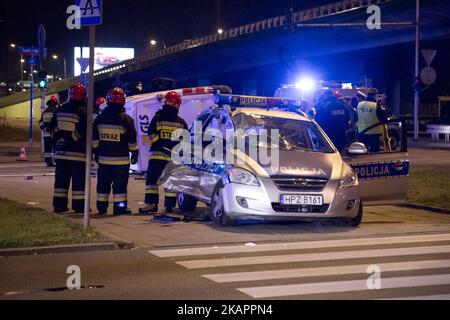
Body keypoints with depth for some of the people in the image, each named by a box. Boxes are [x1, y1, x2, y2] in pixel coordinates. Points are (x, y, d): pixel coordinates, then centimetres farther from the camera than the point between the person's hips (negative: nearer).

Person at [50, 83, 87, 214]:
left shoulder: (60, 110, 10)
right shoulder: (82, 111, -11)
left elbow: (53, 129, 12)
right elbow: (84, 133, -14)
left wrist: (58, 142, 15)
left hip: (61, 152, 6)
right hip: (77, 153, -6)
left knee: (62, 179, 11)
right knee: (79, 180, -1)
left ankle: (59, 205, 13)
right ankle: (79, 206, -1)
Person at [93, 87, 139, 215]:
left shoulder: (100, 118, 3)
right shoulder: (126, 119, -9)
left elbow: (94, 138, 8)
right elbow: (132, 139, -5)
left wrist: (96, 152, 17)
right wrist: (135, 153, 5)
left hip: (103, 157, 4)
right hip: (121, 159, -4)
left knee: (103, 183, 11)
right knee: (120, 184, 1)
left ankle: (102, 207, 15)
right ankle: (119, 207, 1)